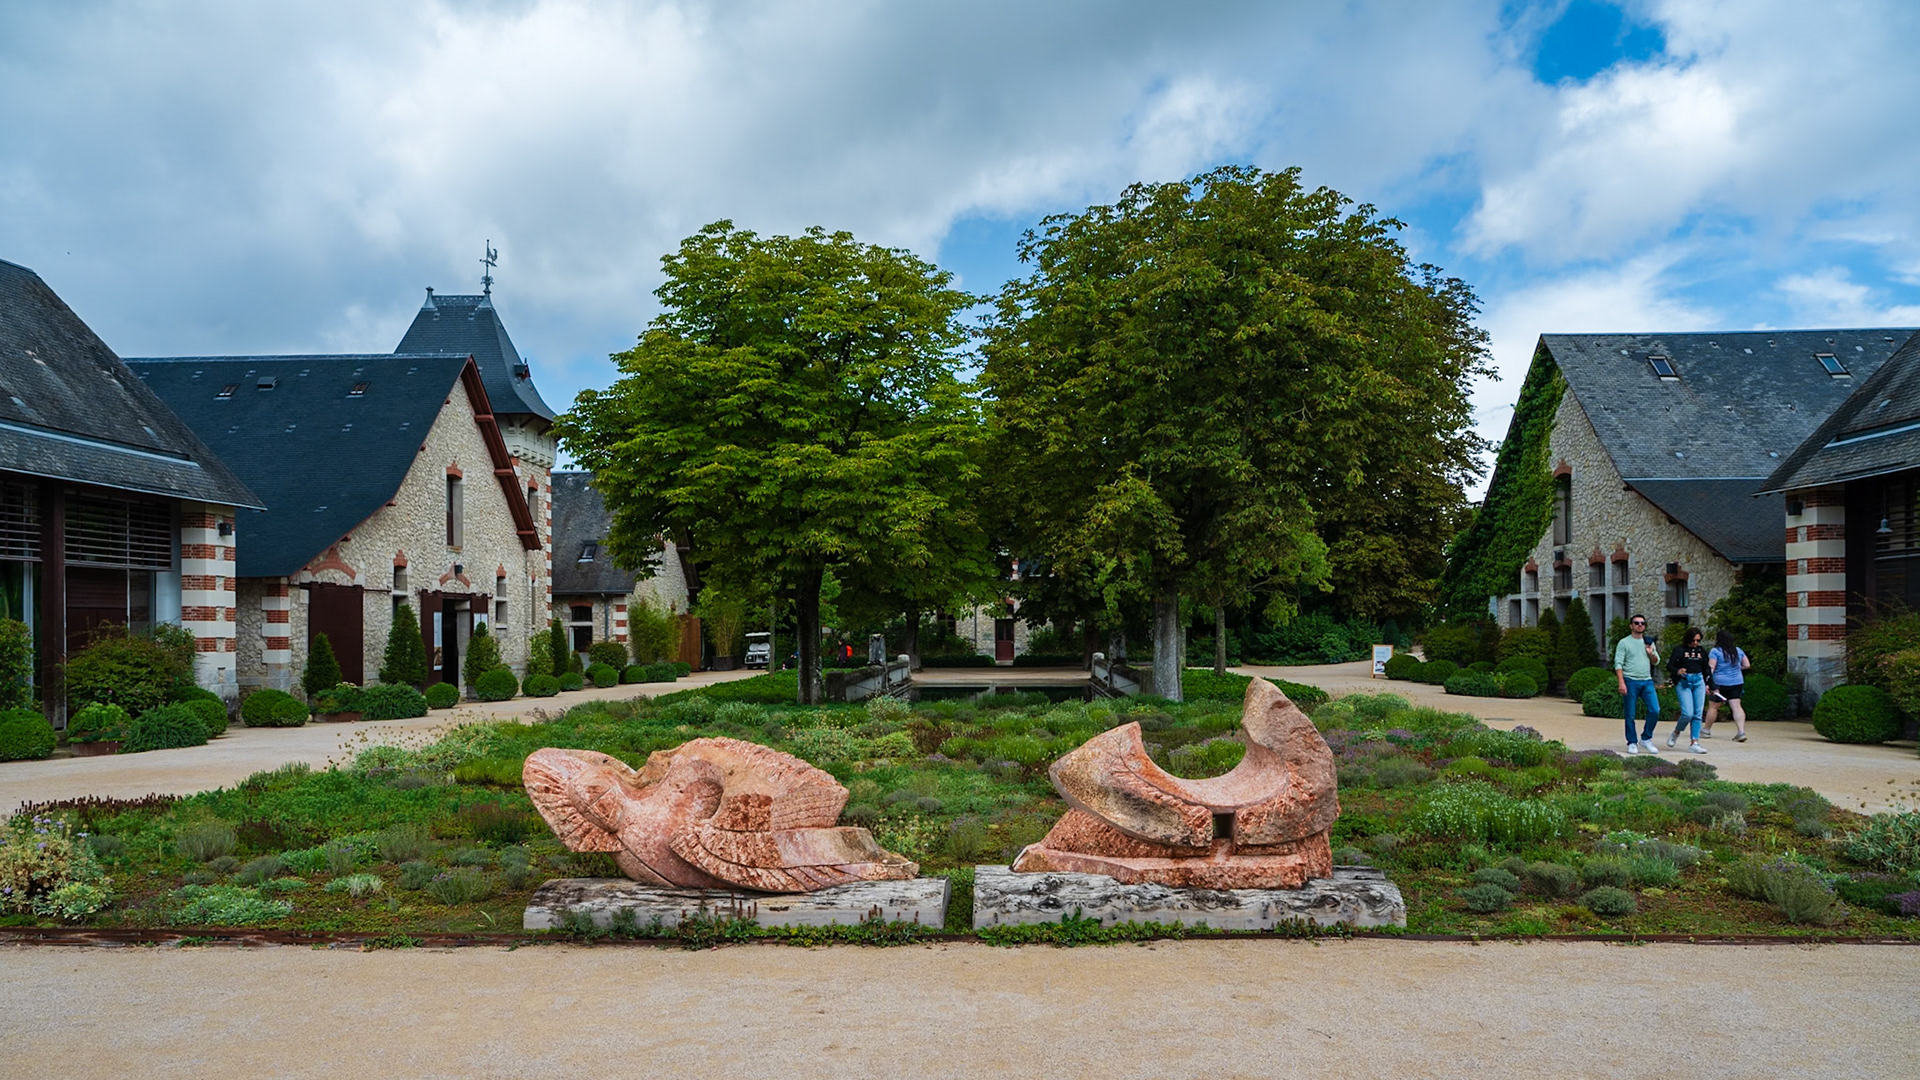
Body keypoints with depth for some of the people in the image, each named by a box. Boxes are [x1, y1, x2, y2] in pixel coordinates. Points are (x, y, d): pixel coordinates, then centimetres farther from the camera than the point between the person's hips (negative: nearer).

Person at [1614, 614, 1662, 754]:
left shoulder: (1648, 642, 15)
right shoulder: (1624, 643, 0)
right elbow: (1618, 663, -6)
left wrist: (1651, 653, -2)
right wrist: (1621, 682, -16)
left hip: (1647, 681, 4)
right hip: (1631, 681, -4)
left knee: (1655, 710, -6)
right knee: (1630, 715, 0)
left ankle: (1646, 739, 10)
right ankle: (1632, 743, 9)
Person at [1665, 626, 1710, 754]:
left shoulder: (1701, 650, 13)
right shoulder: (1679, 649, -1)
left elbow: (1706, 668, 22)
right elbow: (1669, 666, -7)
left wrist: (1707, 684, 19)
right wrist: (1678, 671, -28)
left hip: (1699, 682, 5)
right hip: (1683, 682, -5)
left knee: (1698, 713, -1)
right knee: (1688, 713, -14)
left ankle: (1694, 742, 1)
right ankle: (1676, 733, 13)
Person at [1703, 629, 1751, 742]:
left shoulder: (1715, 651, -9)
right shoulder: (1738, 650, 8)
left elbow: (1710, 668, -14)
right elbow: (1747, 665, 12)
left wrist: (1707, 682, -16)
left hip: (1720, 683, -5)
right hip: (1737, 682, 5)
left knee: (1713, 706, 7)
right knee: (1737, 706, 0)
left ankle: (1707, 731, 18)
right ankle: (1741, 731, -12)